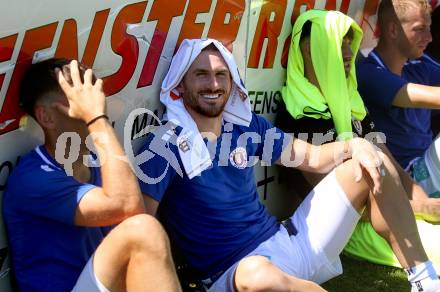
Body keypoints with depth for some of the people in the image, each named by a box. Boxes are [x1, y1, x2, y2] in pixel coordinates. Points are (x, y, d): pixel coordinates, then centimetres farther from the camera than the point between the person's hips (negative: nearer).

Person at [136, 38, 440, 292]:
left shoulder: (246, 126, 6)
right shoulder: (167, 145, -11)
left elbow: (313, 157, 12)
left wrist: (355, 145, -7)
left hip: (290, 240, 7)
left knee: (373, 167, 3)